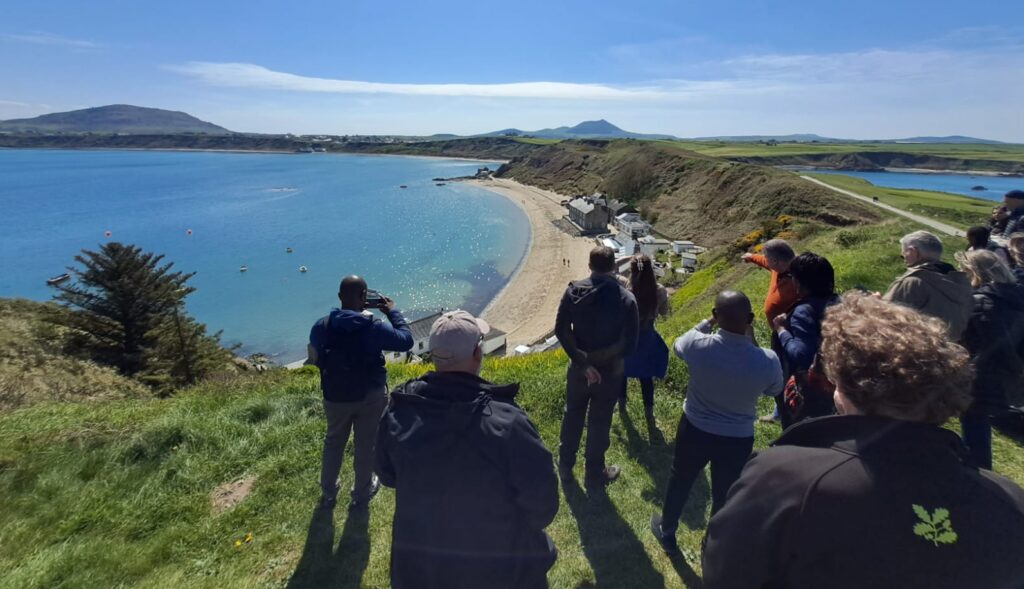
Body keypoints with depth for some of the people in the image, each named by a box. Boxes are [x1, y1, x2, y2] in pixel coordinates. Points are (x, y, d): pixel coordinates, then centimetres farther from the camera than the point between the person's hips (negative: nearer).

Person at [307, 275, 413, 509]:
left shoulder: (321, 327, -13)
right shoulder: (374, 328, -22)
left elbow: (315, 358, 4)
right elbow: (406, 340, -10)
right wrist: (393, 311, -2)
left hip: (335, 397, 3)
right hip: (370, 397, -2)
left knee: (333, 442, 24)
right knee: (366, 445, 17)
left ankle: (328, 494, 38)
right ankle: (361, 493, 35)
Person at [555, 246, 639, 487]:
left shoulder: (574, 291, -11)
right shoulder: (626, 299, -17)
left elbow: (561, 330, -14)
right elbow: (629, 344, -16)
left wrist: (583, 362, -14)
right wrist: (606, 357, -5)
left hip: (579, 367, 2)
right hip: (609, 371, -2)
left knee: (573, 414, 22)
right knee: (600, 422, 14)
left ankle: (565, 464, 39)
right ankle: (594, 473, 32)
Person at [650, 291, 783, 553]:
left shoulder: (698, 345, -26)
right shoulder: (767, 361, -25)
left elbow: (679, 345, 0)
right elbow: (774, 390, -1)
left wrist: (708, 322, 6)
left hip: (694, 430, 1)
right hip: (738, 440, 0)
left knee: (680, 481, 26)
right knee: (725, 495, 23)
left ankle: (667, 532, 49)